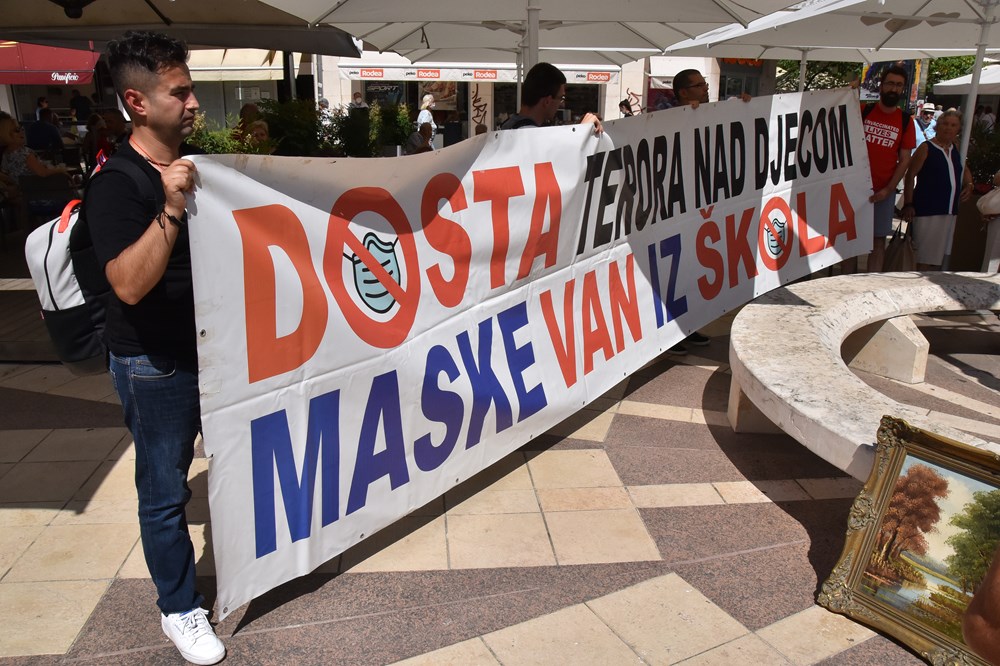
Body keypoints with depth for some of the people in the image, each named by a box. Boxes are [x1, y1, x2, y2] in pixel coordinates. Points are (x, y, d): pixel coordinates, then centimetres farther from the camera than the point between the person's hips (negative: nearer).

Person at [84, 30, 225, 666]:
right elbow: (129, 284, -31)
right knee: (165, 490, 7)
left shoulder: (195, 165, 6)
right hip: (156, 365, -7)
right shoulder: (116, 185, -18)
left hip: (212, 346, 8)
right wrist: (170, 209, -39)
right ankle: (180, 608, 26)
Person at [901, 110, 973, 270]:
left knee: (940, 254, 12)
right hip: (927, 209, -7)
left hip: (950, 211, 7)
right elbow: (910, 175, -10)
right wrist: (908, 204, -16)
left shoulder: (956, 149, 13)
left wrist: (968, 185, 7)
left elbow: (964, 170, 29)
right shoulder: (926, 148, -6)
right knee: (924, 257, -7)